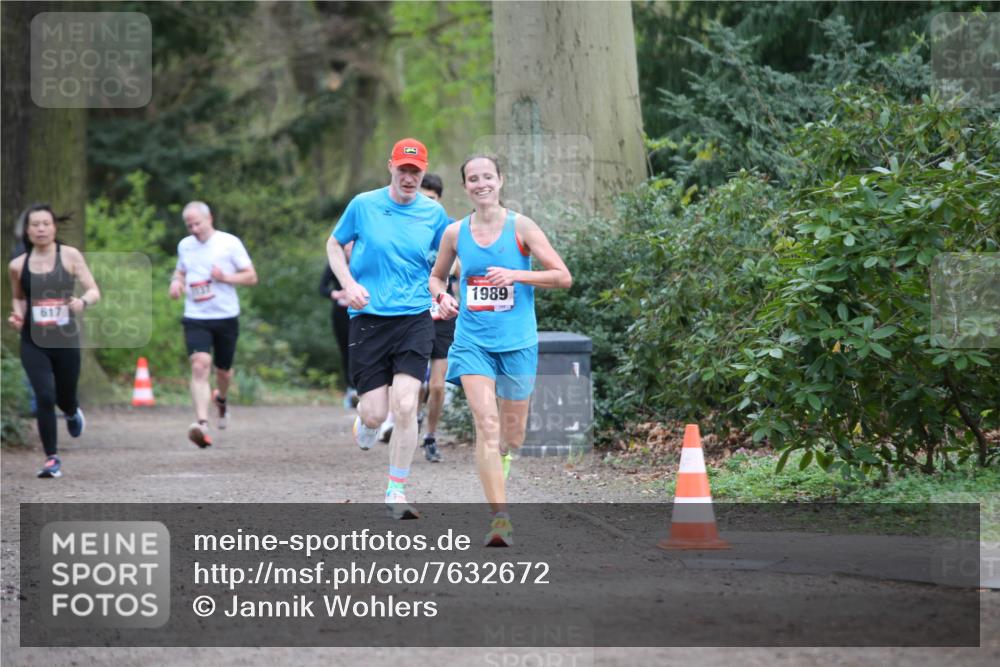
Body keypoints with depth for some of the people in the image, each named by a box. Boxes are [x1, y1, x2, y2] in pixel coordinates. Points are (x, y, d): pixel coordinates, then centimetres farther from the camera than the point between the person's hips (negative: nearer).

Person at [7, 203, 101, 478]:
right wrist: (17, 315, -1)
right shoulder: (18, 265, 1)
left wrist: (83, 301, -26)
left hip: (66, 341, 0)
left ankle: (73, 414, 53)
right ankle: (52, 459, -2)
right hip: (33, 343, 0)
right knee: (44, 397, -13)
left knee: (65, 398, 14)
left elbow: (94, 292, -5)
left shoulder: (70, 256, -4)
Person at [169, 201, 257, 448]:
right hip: (195, 319, 1)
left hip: (226, 317, -1)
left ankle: (221, 400, 50)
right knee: (199, 366, -20)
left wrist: (226, 277, -17)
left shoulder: (230, 243, -3)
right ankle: (202, 424, -30)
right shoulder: (184, 245, 9)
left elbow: (251, 277, -1)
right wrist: (176, 282, 4)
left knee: (223, 370, 13)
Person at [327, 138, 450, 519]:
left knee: (406, 406, -14)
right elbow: (334, 244, 13)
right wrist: (349, 284, -3)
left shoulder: (434, 213, 3)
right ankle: (364, 422, 37)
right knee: (375, 413, -3)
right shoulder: (364, 205, 0)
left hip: (415, 319, 0)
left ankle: (396, 492, -1)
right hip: (369, 317, 0)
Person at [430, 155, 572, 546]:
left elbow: (563, 277, -4)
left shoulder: (520, 227, -3)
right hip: (472, 341, 0)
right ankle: (500, 517, -20)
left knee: (512, 436, 8)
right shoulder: (455, 233, 4)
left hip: (517, 342, 0)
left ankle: (499, 462, 46)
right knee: (487, 424, -17)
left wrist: (516, 274, -17)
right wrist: (442, 297, -1)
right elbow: (437, 276, 21)